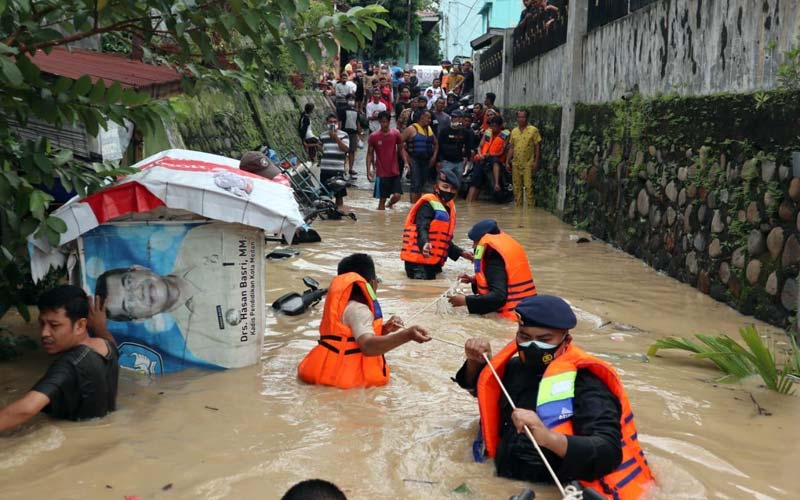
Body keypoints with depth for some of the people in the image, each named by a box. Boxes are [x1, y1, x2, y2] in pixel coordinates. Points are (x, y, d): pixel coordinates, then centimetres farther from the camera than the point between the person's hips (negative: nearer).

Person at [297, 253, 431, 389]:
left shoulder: (346, 304, 14)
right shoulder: (358, 310, -16)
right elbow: (367, 346, -31)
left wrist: (384, 330, 6)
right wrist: (407, 335, -40)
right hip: (342, 372, -9)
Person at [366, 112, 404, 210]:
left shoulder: (396, 133, 0)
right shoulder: (373, 136, -5)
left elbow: (400, 149, 11)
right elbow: (370, 154, 1)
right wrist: (369, 169, -8)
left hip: (395, 172, 2)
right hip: (382, 173, -2)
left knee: (397, 196, -6)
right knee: (382, 199, 3)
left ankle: (389, 204, 27)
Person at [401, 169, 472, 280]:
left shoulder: (449, 208, 18)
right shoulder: (428, 205, -8)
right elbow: (422, 229, -23)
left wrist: (461, 253, 25)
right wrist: (425, 244, -42)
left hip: (433, 261, 9)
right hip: (418, 259, -9)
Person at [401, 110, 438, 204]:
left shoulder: (430, 129, 13)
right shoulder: (412, 129, -6)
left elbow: (436, 144, 25)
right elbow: (400, 142, -10)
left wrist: (434, 156, 11)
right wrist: (406, 157, -13)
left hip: (426, 161, 6)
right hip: (414, 160, -6)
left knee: (421, 185, 11)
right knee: (415, 184, -13)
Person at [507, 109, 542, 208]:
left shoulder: (533, 130, -3)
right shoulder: (514, 131, 11)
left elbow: (537, 147, -4)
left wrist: (536, 162, -9)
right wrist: (508, 162, 9)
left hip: (528, 164, -5)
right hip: (516, 164, 5)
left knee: (528, 186, -9)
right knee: (517, 187, 8)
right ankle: (518, 206, 16)